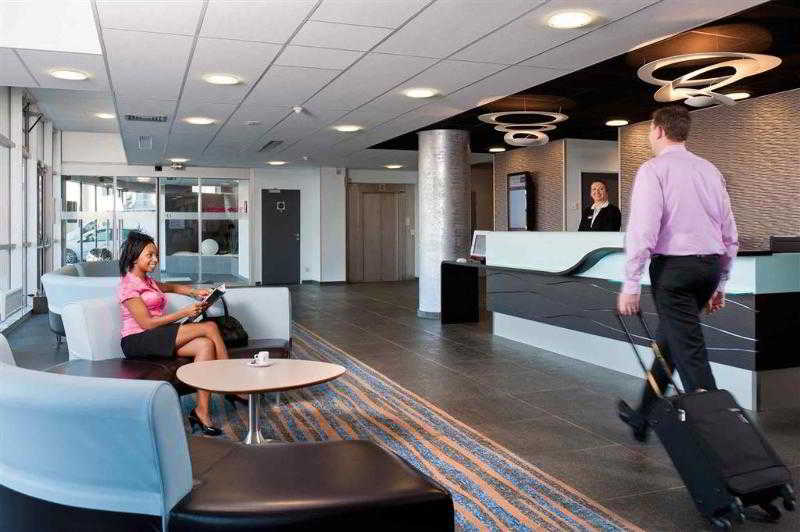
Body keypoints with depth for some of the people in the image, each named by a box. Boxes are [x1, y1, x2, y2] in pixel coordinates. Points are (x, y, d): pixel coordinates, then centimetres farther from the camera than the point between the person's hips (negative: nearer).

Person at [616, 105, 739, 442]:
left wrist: (630, 286, -12)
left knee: (688, 351, -3)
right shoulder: (710, 170, 13)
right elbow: (730, 234, 15)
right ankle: (643, 417, 33)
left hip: (673, 266, -7)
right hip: (711, 264, 8)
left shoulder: (653, 170, -7)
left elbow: (643, 231, -16)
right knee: (668, 341, 19)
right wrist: (719, 283, 22)